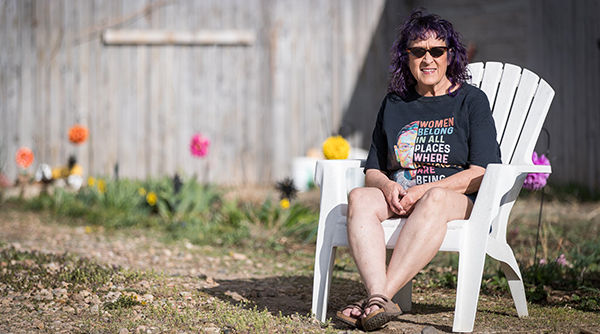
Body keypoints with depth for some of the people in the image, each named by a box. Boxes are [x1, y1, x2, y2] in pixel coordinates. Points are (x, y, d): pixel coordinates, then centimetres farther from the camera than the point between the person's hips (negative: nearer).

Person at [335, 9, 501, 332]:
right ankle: (378, 298, -47)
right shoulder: (393, 104, 20)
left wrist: (424, 190, -15)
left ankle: (382, 294, -46)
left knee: (435, 199, -39)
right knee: (359, 198, -29)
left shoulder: (471, 101, 8)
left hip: (460, 201, -3)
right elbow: (372, 170, 20)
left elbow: (482, 173, -3)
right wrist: (387, 185, -6)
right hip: (399, 200, 4)